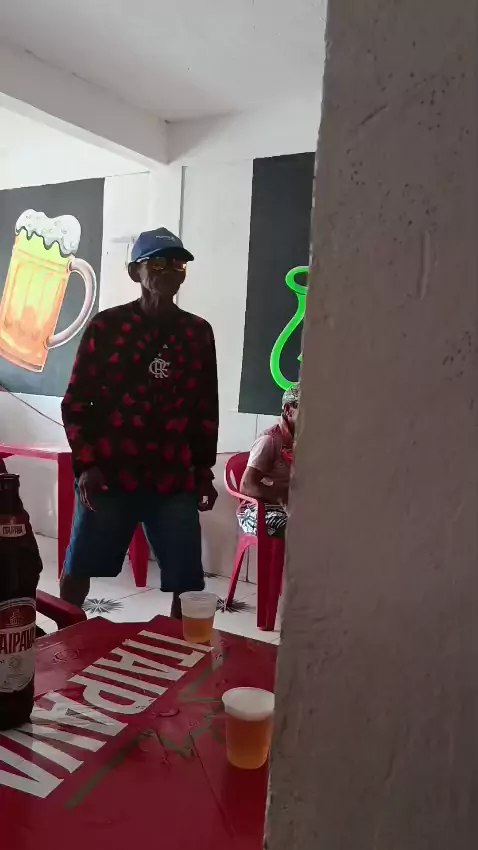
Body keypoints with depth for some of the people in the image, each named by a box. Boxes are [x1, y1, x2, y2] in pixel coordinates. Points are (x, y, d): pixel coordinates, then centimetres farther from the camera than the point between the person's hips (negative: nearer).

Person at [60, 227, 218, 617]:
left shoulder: (199, 333, 7)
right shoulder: (106, 326, 0)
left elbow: (206, 409, 12)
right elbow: (75, 402, 1)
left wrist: (204, 471, 10)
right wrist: (85, 464, -8)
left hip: (175, 481, 2)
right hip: (108, 475, -1)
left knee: (187, 582, 2)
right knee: (77, 569, 11)